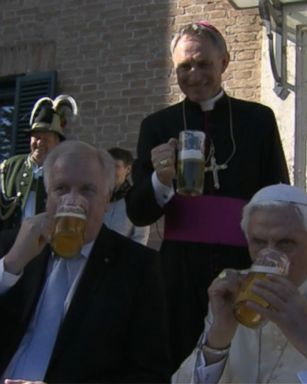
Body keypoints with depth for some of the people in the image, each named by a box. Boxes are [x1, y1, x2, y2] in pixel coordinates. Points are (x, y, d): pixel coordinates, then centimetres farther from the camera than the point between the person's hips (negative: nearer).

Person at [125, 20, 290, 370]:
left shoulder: (259, 119, 6)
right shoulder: (157, 126, 5)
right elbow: (137, 213, 1)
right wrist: (161, 181, -19)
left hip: (246, 266, 0)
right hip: (181, 268, 0)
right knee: (182, 362, 5)